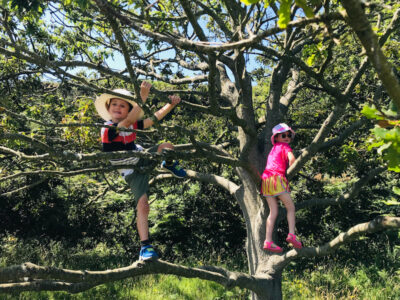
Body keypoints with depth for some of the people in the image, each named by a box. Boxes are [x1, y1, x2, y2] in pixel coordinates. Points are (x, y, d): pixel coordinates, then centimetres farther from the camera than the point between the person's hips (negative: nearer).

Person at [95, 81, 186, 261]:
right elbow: (131, 119, -37)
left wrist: (170, 105, -6)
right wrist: (143, 96, -42)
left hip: (142, 158, 6)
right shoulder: (108, 128, -21)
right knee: (142, 206, -16)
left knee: (167, 147, -16)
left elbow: (153, 119, 3)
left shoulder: (131, 125, -1)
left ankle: (169, 165, 19)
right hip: (132, 172, -5)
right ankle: (145, 246, -5)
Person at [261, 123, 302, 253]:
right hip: (277, 178, -7)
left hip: (266, 179, 7)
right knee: (290, 207, 5)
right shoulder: (285, 146, 4)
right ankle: (291, 234, -8)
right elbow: (292, 158, -13)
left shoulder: (273, 148, 26)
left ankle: (268, 241, -2)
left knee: (273, 212, 4)